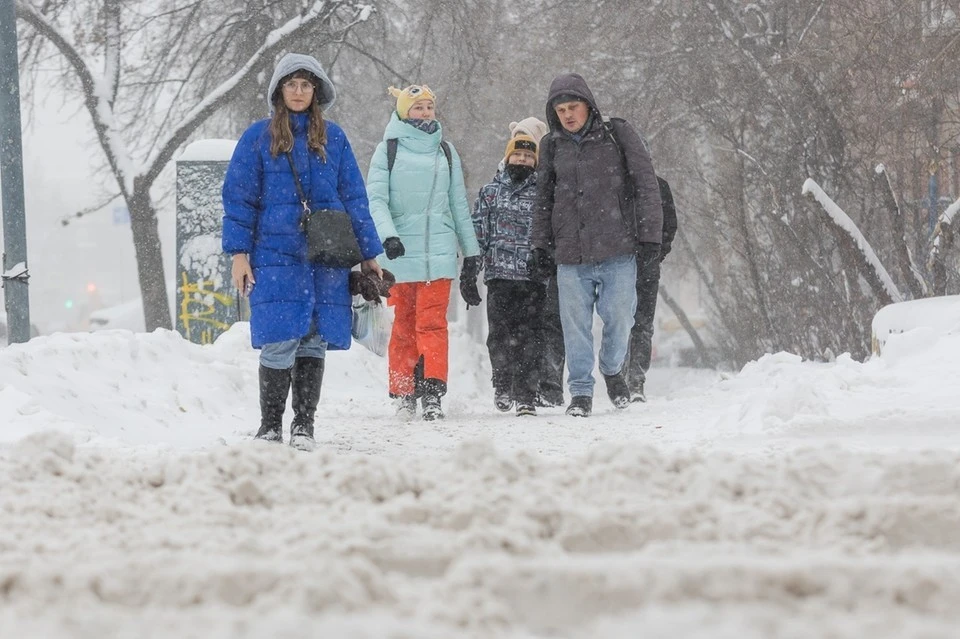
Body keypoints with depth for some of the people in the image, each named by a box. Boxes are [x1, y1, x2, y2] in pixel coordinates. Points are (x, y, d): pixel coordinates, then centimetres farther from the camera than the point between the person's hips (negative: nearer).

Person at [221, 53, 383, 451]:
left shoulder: (333, 139, 12)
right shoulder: (258, 138, 5)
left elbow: (354, 199, 14)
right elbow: (239, 199, 4)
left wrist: (368, 254, 11)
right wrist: (239, 253, -4)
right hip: (276, 257, -2)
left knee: (314, 342, 2)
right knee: (280, 342, -9)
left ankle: (304, 425, 11)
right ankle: (270, 426, 4)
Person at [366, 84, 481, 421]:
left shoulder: (445, 151, 16)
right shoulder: (388, 150, 7)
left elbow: (459, 204, 20)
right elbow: (376, 199, -2)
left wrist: (471, 251, 19)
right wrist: (388, 235, -19)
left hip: (439, 249, 1)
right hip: (400, 250, -1)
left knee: (433, 322, -9)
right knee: (404, 324, 1)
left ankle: (432, 394, -16)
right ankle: (404, 394, 8)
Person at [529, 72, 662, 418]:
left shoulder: (618, 135, 0)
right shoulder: (552, 146, 10)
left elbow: (646, 185, 0)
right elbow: (544, 200, 19)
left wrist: (649, 234, -6)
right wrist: (540, 245, 13)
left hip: (617, 250, -2)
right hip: (570, 254, 2)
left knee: (619, 317, -2)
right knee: (576, 324, 0)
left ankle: (613, 370, 26)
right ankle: (581, 391, 10)